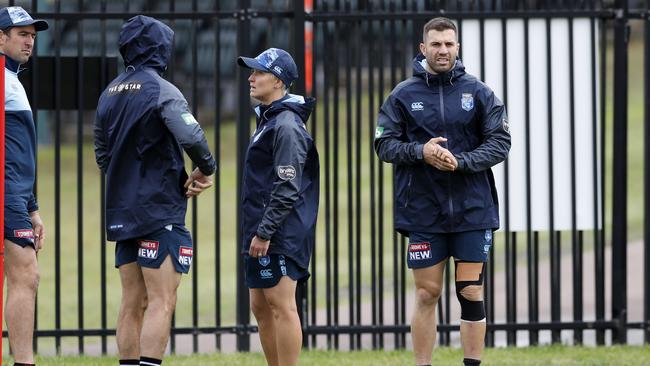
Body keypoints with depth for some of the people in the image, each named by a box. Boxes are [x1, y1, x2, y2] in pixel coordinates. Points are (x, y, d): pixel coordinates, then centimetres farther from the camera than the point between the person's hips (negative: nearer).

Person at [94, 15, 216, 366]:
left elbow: (102, 153, 20)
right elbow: (191, 137, -24)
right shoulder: (161, 90, -11)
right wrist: (205, 170, -6)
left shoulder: (110, 93, 13)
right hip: (161, 211, -7)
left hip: (122, 213, 7)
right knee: (161, 302, -9)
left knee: (132, 304, 10)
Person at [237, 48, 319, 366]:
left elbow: (287, 188, -19)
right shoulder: (267, 119, 18)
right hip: (260, 232, 10)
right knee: (260, 307, 11)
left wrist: (264, 232, -20)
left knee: (281, 305, -10)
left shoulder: (287, 125, -13)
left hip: (281, 233, -10)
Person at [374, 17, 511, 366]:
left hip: (472, 210, 0)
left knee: (471, 292, 0)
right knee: (427, 294, 3)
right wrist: (421, 151, -16)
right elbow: (384, 144, 2)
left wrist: (460, 161, -15)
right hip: (423, 213, 0)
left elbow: (500, 143, 0)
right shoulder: (403, 95, 3)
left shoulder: (478, 92, 3)